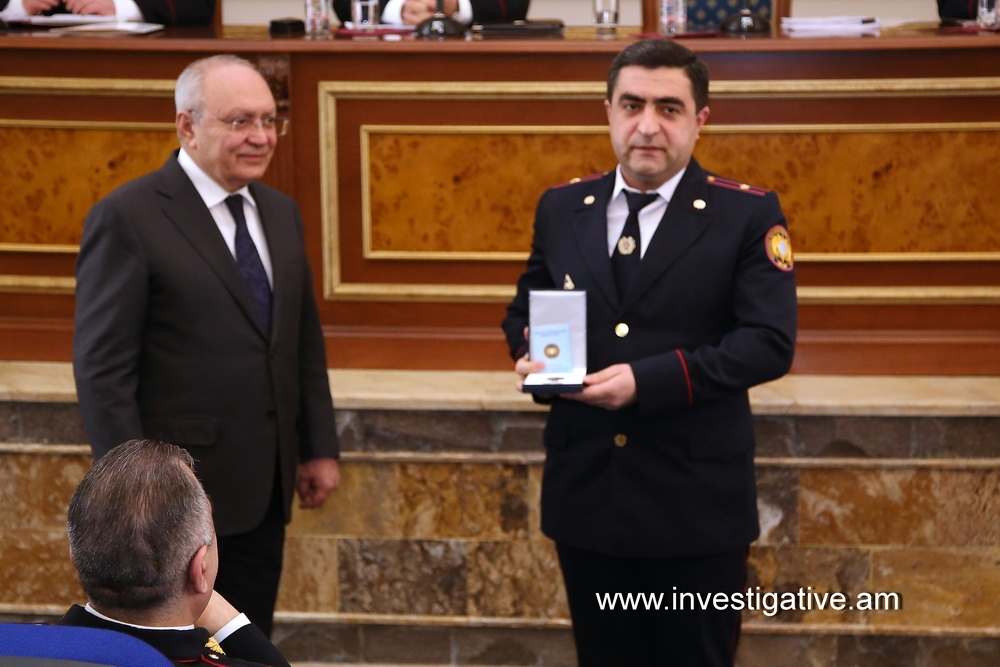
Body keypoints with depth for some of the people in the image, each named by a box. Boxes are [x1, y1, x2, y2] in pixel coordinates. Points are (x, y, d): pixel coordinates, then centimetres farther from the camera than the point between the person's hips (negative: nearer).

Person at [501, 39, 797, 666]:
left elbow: (770, 342, -13)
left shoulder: (748, 214, -5)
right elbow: (525, 310, 18)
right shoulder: (561, 208, 8)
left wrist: (649, 380, -23)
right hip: (586, 491, 4)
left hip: (696, 500, -3)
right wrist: (530, 355, -7)